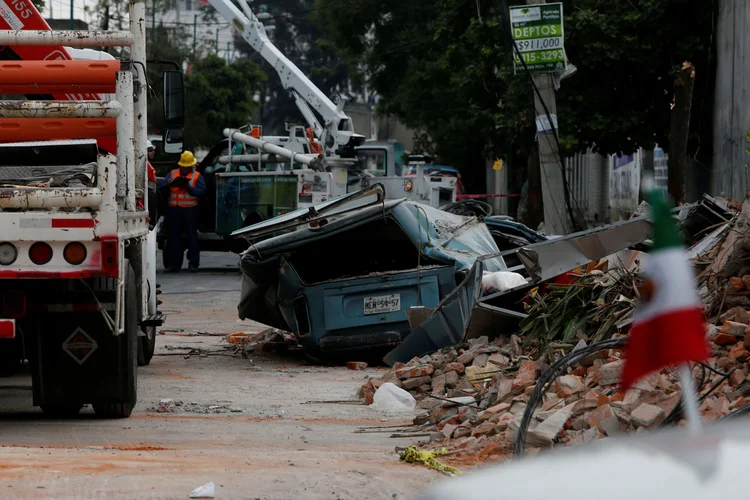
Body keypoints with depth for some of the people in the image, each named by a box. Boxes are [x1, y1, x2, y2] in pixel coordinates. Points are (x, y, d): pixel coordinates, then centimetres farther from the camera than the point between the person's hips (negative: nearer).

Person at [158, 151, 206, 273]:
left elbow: (201, 191, -4)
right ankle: (173, 264, 8)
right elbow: (161, 187, 8)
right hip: (174, 209, 3)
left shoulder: (197, 176, 8)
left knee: (192, 236, -4)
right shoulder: (172, 174, 17)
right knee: (173, 236, 4)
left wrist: (190, 187, -17)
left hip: (190, 210, -3)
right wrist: (168, 184, -13)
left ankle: (193, 263, -1)